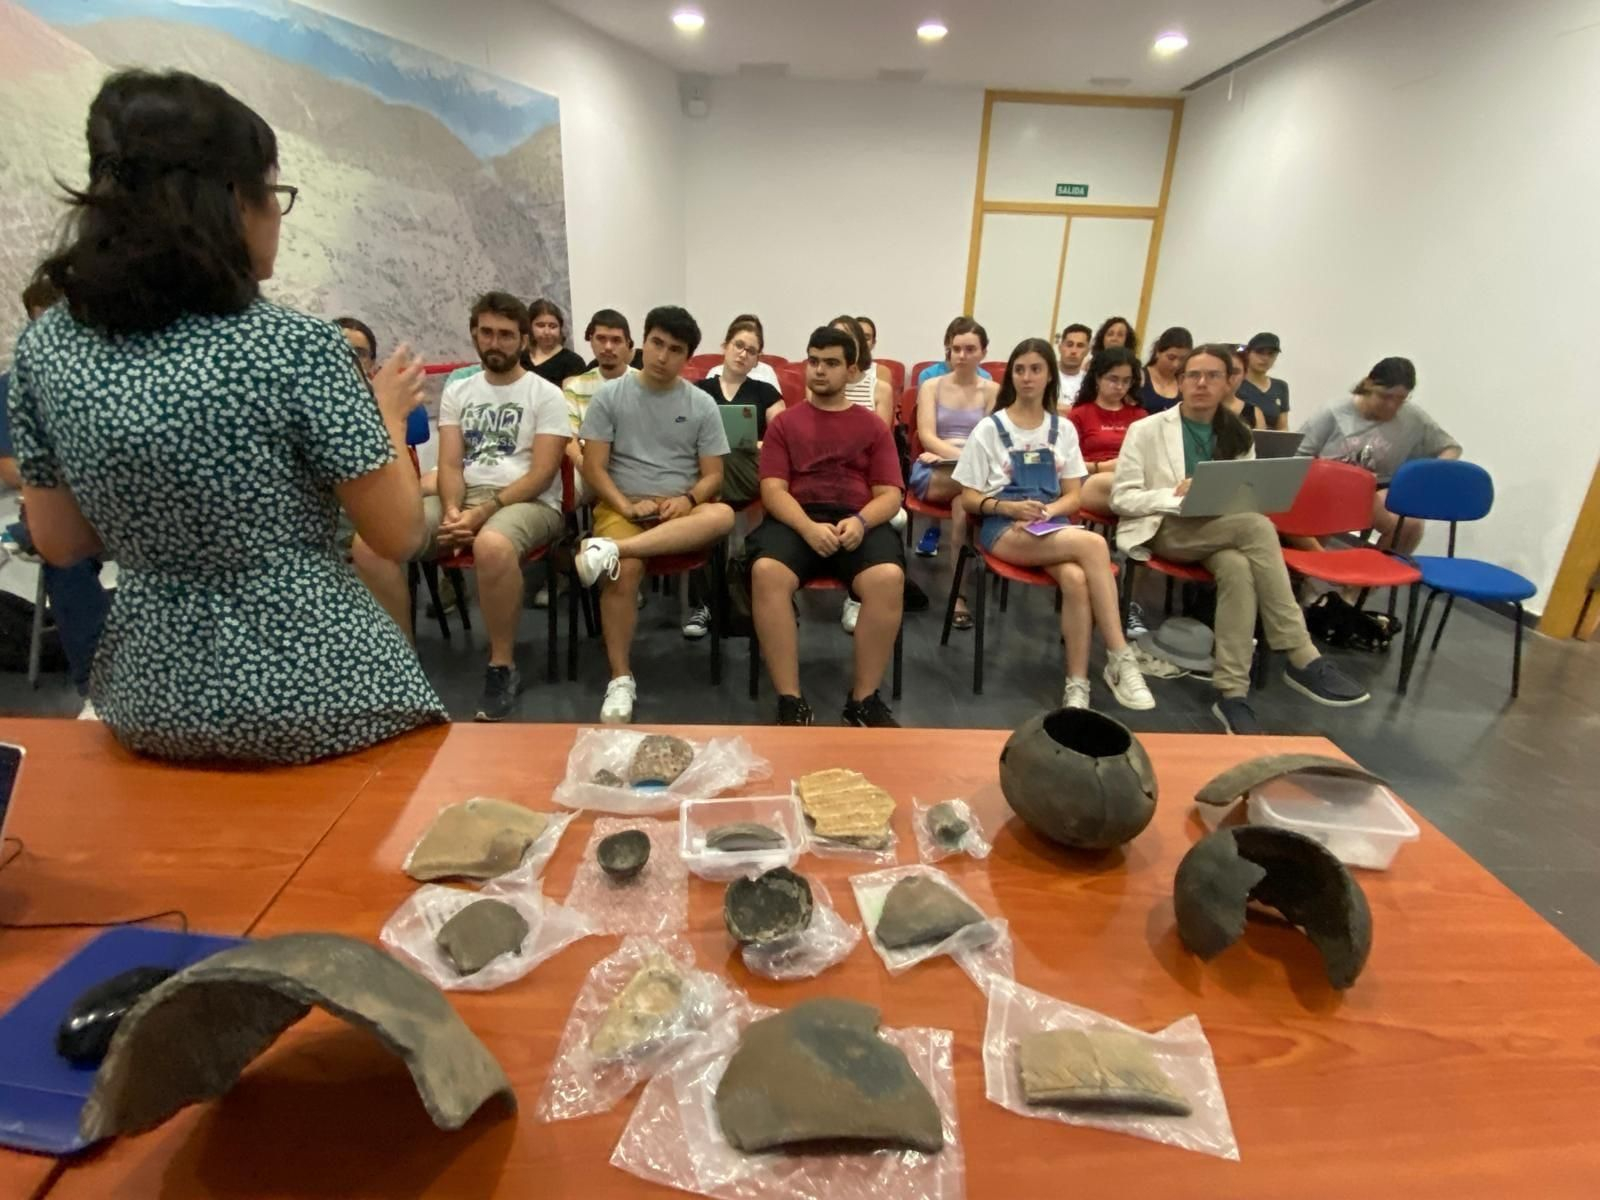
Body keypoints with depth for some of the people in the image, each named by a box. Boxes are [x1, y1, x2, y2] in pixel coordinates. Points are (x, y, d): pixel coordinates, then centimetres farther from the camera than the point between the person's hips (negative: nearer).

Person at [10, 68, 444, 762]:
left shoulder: (44, 349, -3)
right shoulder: (296, 346, -21)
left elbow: (60, 544, 7)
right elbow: (397, 537, -13)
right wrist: (389, 413, 4)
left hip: (155, 697, 6)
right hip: (316, 687, -5)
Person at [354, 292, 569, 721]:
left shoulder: (545, 395, 3)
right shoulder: (457, 392, 17)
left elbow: (542, 473, -7)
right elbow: (450, 464, 8)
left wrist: (484, 512, -19)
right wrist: (452, 510, -15)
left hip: (528, 502, -4)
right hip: (463, 499, 5)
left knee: (492, 545, -42)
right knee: (368, 542, -20)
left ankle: (503, 667, -21)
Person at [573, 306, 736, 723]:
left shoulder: (702, 405, 7)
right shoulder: (609, 396, 3)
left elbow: (713, 476, 6)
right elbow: (594, 467, 0)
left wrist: (687, 499, -15)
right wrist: (627, 506, -17)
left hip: (680, 509, 2)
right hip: (622, 505, -1)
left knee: (723, 516, -33)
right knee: (626, 570, -34)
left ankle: (612, 548, -39)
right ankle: (620, 678, -19)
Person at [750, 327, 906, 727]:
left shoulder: (873, 426, 17)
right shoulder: (784, 423, 16)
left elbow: (890, 494, 8)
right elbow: (773, 490, 3)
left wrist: (860, 522, -16)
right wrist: (809, 527, -17)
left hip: (859, 521, 1)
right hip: (797, 520, 0)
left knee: (888, 578, -32)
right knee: (766, 571, -33)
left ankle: (864, 698, -15)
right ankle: (790, 700, -23)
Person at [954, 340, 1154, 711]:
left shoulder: (1064, 429, 13)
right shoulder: (990, 428, 4)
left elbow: (1073, 496, 11)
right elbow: (970, 498, 2)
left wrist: (1045, 512, -11)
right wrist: (1010, 507, -16)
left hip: (1051, 526, 3)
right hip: (1003, 528, -3)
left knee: (1075, 578, -34)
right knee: (1094, 544, -32)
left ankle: (1077, 683, -26)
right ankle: (1120, 657, -28)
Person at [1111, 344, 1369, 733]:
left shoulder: (1237, 436, 16)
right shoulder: (1146, 430, 3)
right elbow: (1121, 498, -4)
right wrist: (1175, 495, -20)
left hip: (1224, 532, 4)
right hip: (1164, 530, -4)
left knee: (1239, 568, -35)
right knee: (1256, 526, -32)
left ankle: (1232, 693, -33)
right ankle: (1303, 660, -30)